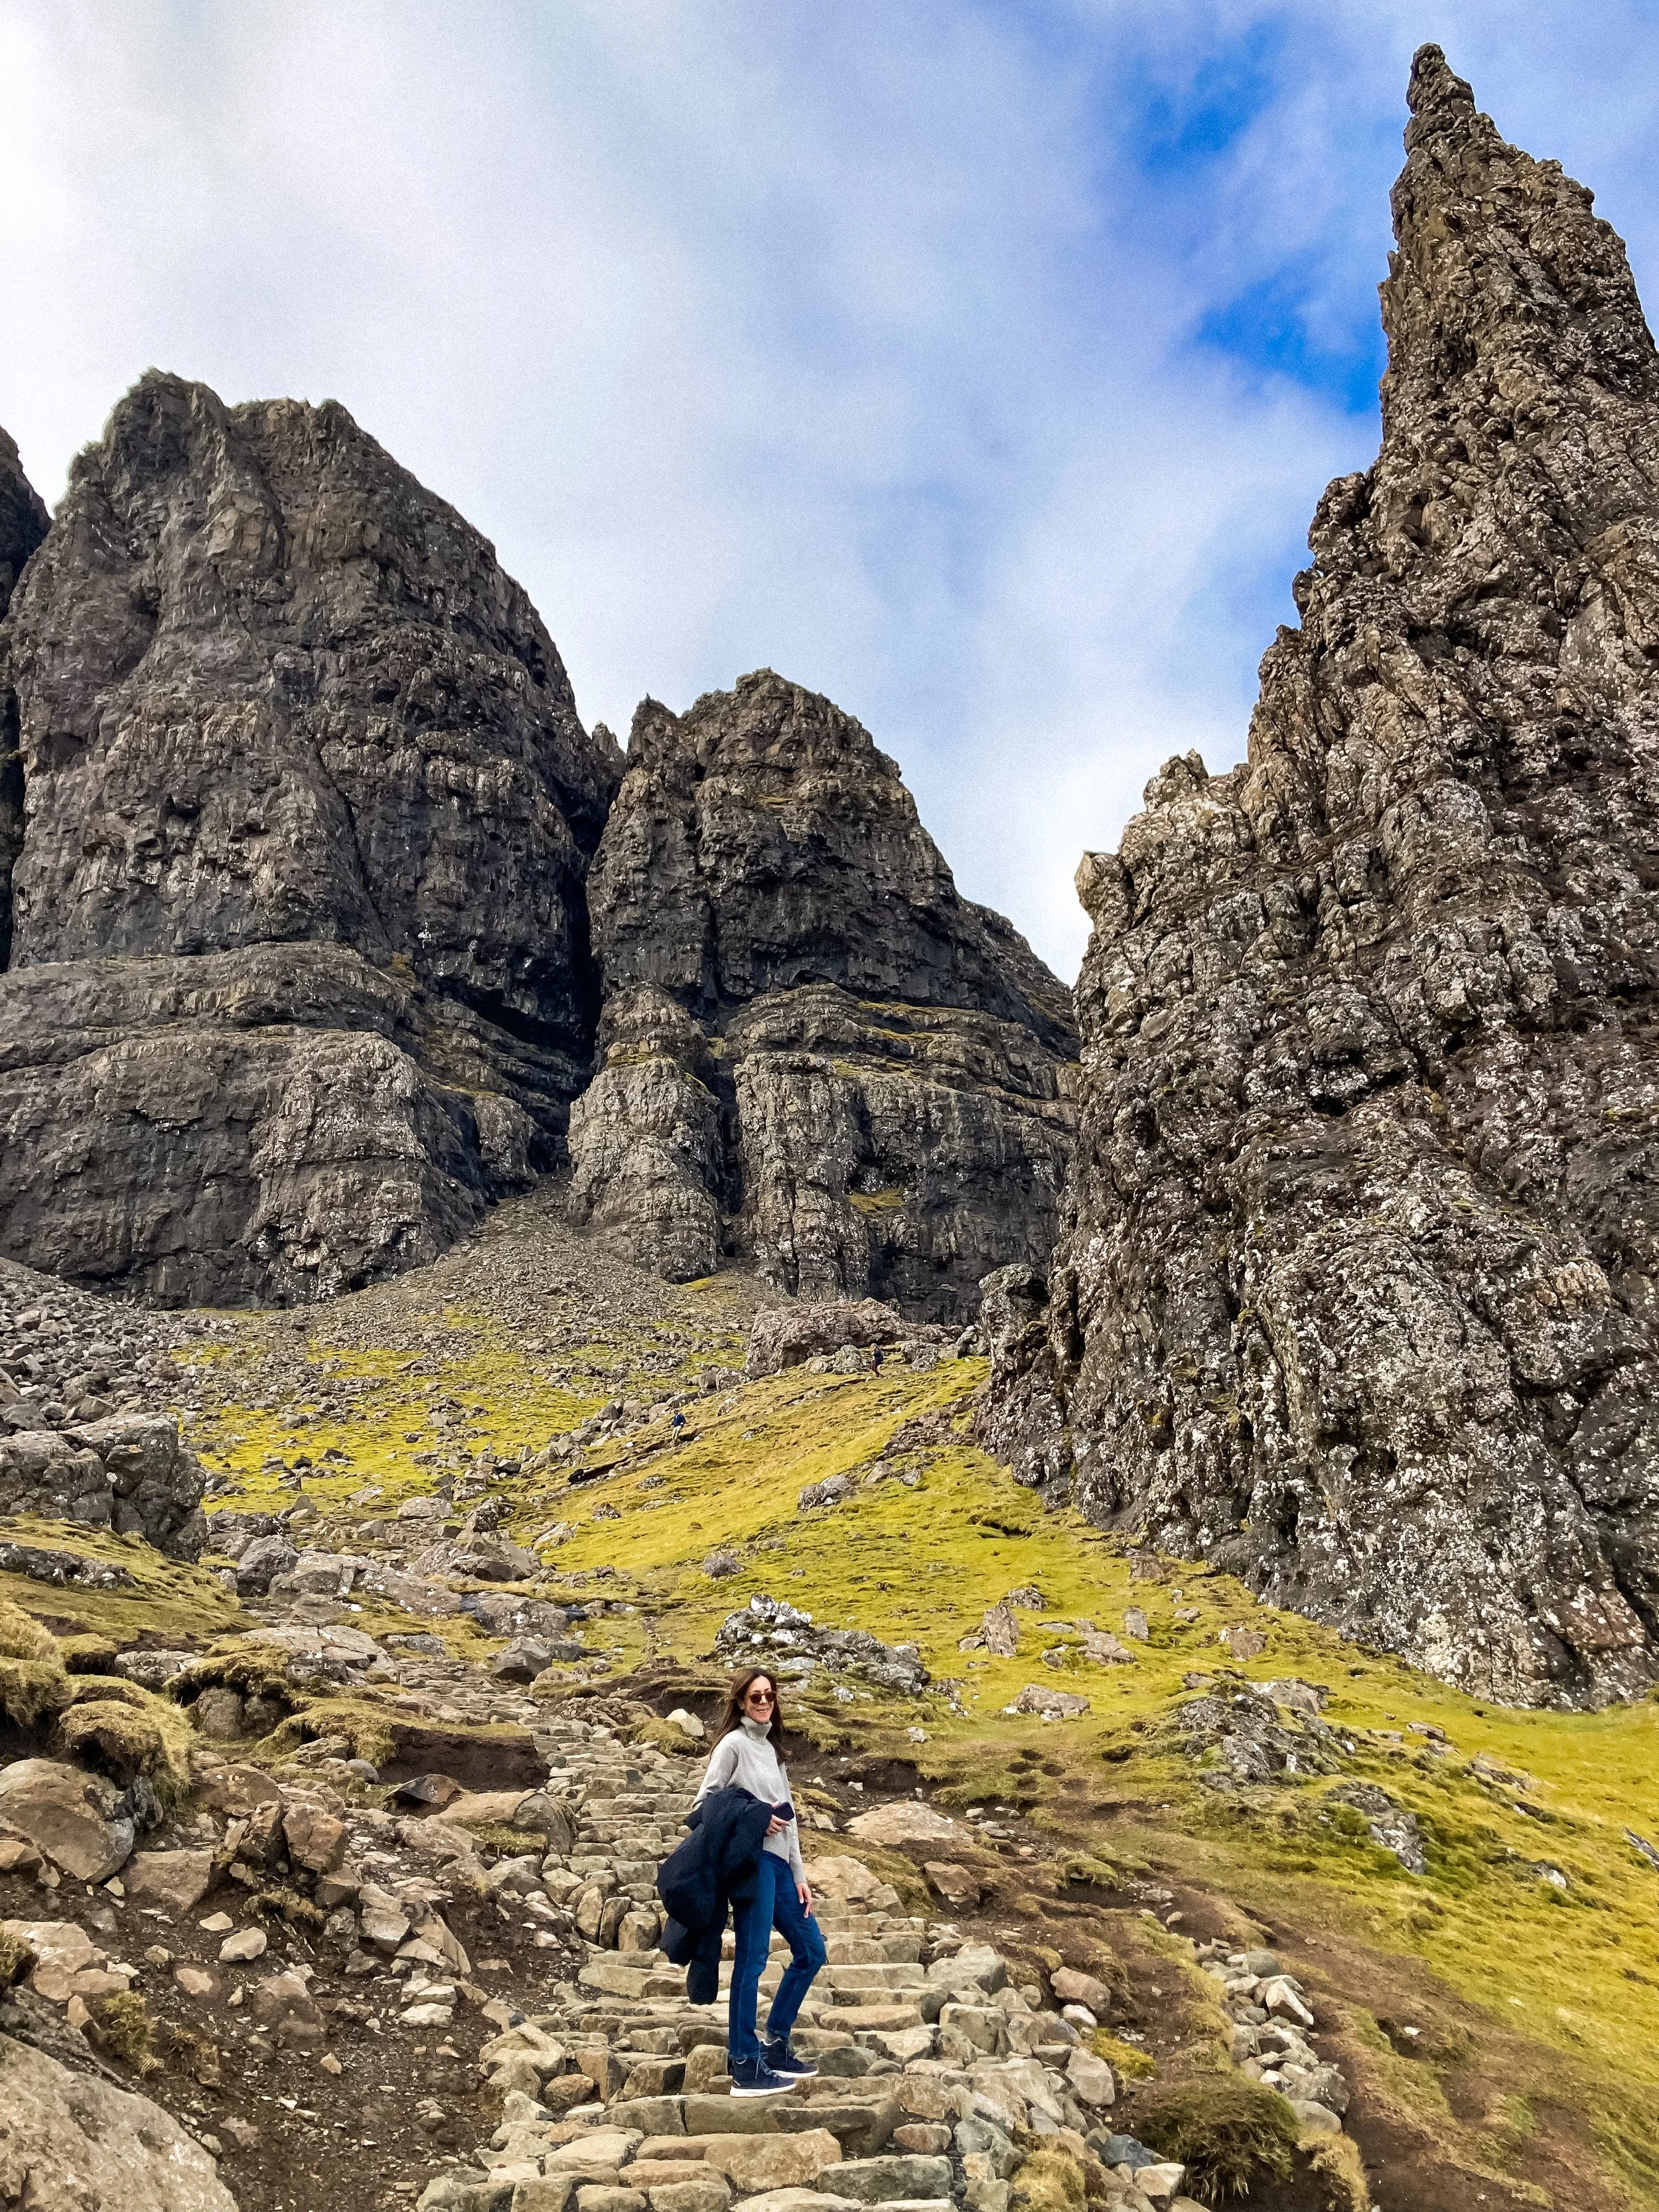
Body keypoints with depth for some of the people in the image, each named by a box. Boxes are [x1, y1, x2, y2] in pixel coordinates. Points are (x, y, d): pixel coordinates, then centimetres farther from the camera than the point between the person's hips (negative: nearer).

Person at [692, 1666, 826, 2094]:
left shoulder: (771, 1748, 18)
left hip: (779, 1865, 9)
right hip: (754, 1861, -9)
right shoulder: (733, 1743, -4)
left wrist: (799, 1876, 15)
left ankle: (776, 2045, 22)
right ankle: (746, 2066, 3)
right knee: (752, 1959, -6)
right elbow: (705, 1802, -7)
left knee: (812, 1951, 12)